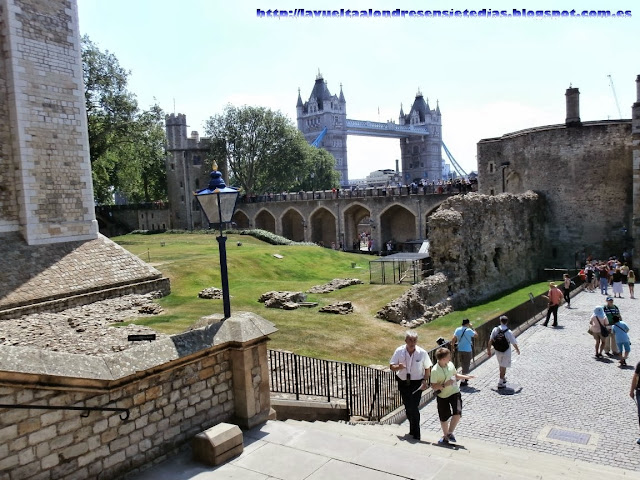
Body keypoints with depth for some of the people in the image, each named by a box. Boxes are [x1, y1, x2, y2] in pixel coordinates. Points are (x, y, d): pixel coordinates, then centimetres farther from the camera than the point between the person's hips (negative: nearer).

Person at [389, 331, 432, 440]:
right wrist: (398, 367, -24)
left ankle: (416, 433, 10)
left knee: (413, 407, -9)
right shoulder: (399, 351, -8)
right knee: (407, 407, 13)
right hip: (403, 383, 3)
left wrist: (425, 380, -13)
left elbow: (427, 368, 1)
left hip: (417, 383, -3)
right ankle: (413, 428, 37)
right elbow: (391, 366, -2)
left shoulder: (422, 353, -11)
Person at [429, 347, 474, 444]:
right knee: (444, 418, 10)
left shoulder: (450, 364, -6)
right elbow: (433, 386, -18)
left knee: (457, 413, -15)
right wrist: (445, 385, -29)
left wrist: (466, 377, 2)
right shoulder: (435, 370, -21)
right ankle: (446, 436, 34)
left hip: (454, 392, 3)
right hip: (442, 396, -3)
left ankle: (450, 433, 7)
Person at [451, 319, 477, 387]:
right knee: (466, 365, 3)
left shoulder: (457, 330, -2)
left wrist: (452, 345, 6)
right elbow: (476, 335, -1)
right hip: (467, 350, -5)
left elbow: (453, 339, -7)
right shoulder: (469, 330, -15)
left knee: (463, 364, 22)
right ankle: (462, 381, 3)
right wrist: (472, 327, 4)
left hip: (460, 350, 5)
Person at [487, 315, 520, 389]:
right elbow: (514, 343, -11)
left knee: (501, 365, 24)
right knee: (503, 367, 7)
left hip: (497, 351, 4)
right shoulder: (509, 332, -20)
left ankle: (503, 378, 42)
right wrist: (517, 350, 10)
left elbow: (490, 341, -7)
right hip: (506, 352, -4)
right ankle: (500, 383, 9)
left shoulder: (495, 330, -10)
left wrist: (489, 350, 4)